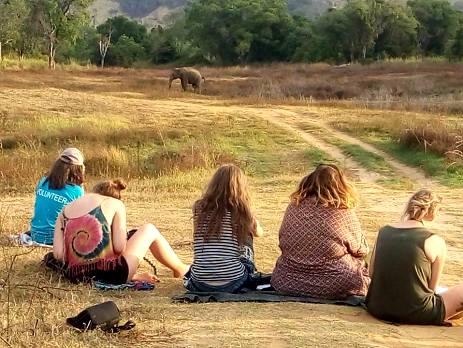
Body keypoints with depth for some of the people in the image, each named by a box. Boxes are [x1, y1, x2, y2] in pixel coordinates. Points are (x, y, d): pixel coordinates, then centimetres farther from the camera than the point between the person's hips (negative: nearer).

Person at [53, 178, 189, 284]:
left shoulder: (65, 210, 13)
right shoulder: (115, 203, 3)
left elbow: (58, 254, 0)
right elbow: (119, 247, -10)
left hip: (76, 277, 4)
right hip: (112, 274, -4)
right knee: (149, 229, 21)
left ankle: (134, 276, 45)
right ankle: (180, 269, 35)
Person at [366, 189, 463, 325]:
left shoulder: (383, 231, 3)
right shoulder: (436, 242, -9)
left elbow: (372, 272, 8)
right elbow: (432, 287, -2)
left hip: (377, 309, 7)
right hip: (415, 315, -6)